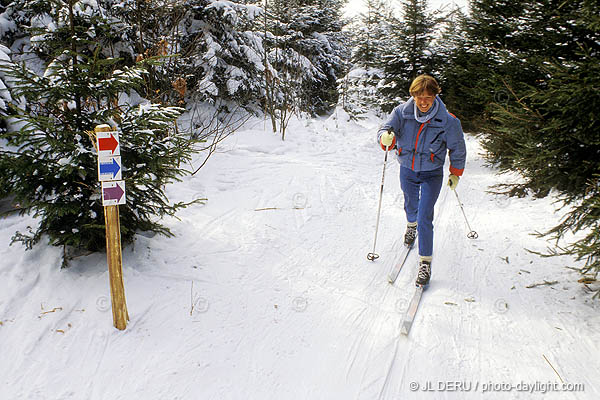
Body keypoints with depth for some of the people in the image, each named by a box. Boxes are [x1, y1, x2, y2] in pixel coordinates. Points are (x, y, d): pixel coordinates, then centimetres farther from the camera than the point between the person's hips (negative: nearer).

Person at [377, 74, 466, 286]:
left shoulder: (447, 121, -18)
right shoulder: (402, 112, -14)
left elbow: (458, 149, -5)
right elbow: (386, 128, -21)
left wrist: (455, 174, 4)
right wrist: (386, 137, -45)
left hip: (431, 175, -3)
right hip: (407, 171, 3)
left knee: (424, 219, -11)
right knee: (411, 206, 26)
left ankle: (425, 263, 1)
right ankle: (411, 225, 61)